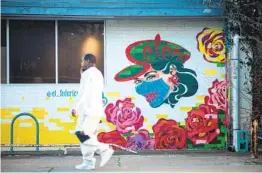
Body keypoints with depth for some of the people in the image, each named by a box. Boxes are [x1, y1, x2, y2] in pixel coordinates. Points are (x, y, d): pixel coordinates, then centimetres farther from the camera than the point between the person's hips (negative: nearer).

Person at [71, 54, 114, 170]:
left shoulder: (88, 73, -8)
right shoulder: (97, 74, 22)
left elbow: (83, 92, -14)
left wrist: (76, 108, -14)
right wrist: (82, 76, 22)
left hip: (89, 109, -10)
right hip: (94, 109, 10)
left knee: (82, 134, -13)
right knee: (87, 135, 7)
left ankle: (104, 149, -15)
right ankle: (88, 162, 3)